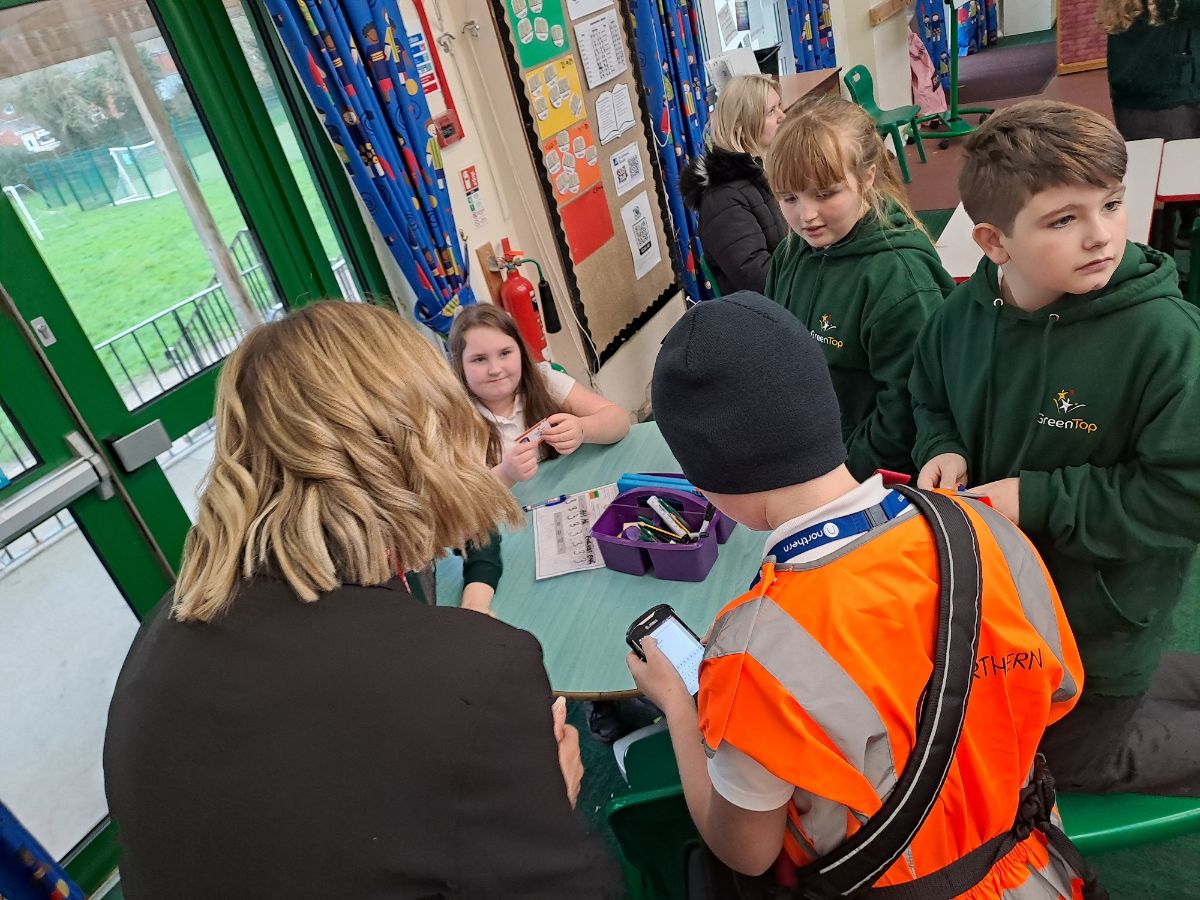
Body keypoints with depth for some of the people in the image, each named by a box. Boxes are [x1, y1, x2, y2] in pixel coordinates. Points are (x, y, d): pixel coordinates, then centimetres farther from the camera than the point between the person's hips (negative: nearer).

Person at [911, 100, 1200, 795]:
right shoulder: (966, 315, -12)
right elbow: (931, 401, 7)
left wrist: (1036, 499, -28)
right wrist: (944, 451, -14)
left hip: (1104, 617, -5)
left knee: (1071, 758, 17)